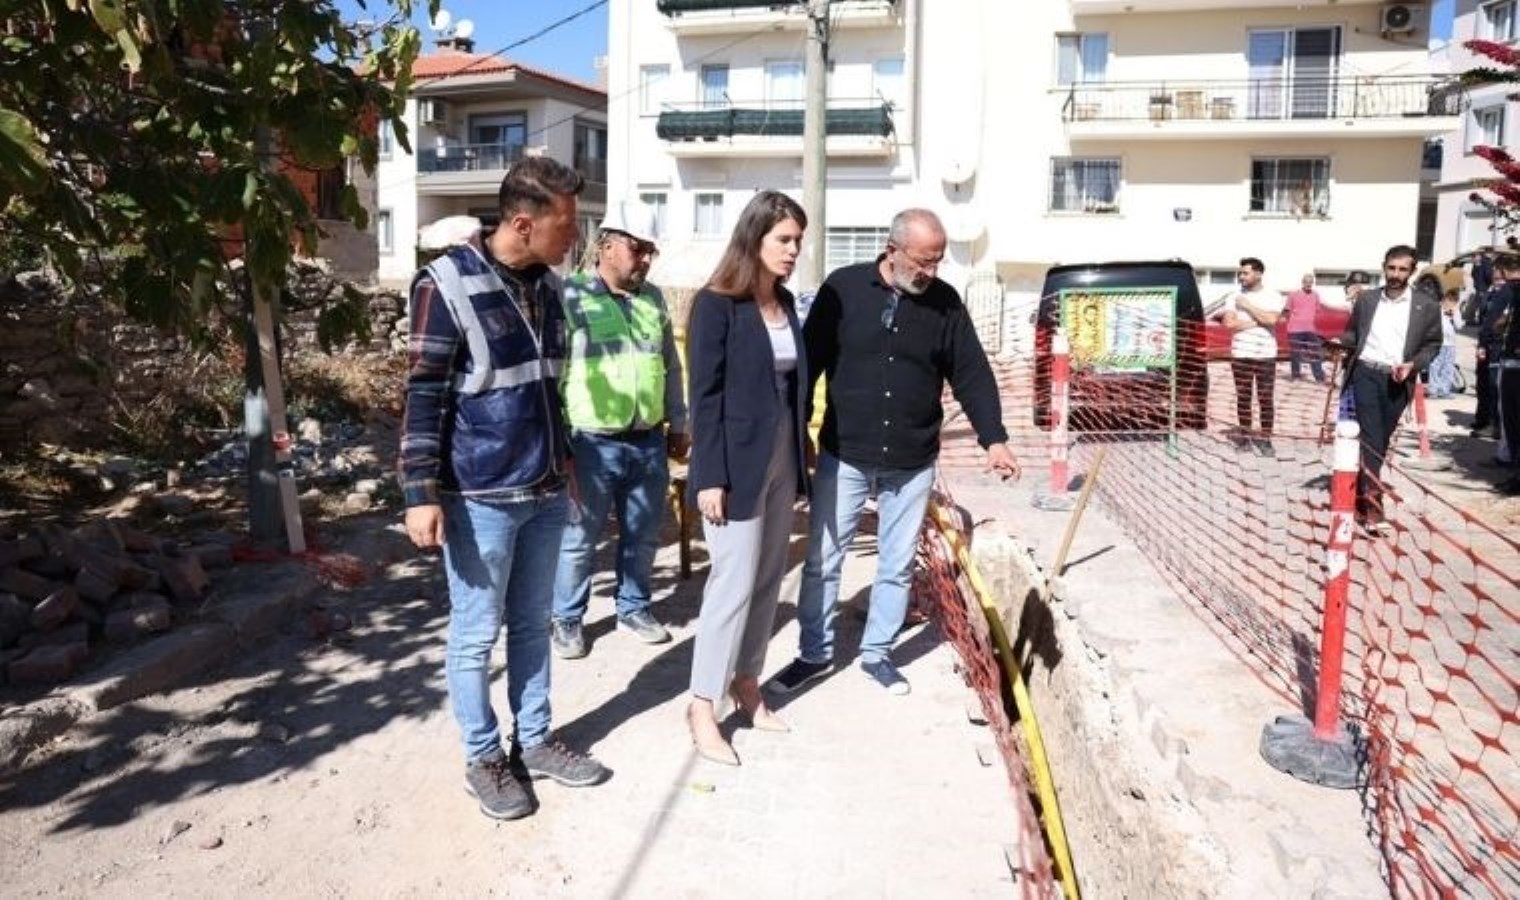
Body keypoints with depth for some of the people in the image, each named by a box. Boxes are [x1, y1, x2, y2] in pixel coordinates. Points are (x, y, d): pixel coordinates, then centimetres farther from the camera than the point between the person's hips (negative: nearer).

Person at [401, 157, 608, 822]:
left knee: (532, 625, 17)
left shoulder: (545, 283, 7)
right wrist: (421, 495, -16)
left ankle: (533, 742, 31)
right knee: (476, 634, 8)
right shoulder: (448, 285, -13)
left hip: (545, 492, 7)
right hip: (480, 498, -6)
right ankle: (483, 757, 24)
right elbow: (424, 396, -13)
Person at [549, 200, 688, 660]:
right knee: (579, 537, 6)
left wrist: (678, 424, 17)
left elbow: (671, 366, 17)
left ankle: (633, 607, 33)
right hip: (592, 443, -5)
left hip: (649, 441, 5)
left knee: (643, 535, 15)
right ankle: (566, 618, 23)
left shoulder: (653, 298, 10)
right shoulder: (571, 295, -7)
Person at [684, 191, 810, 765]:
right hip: (737, 463, -7)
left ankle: (746, 684, 28)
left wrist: (799, 461, 12)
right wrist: (710, 476, -17)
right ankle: (702, 708, 10)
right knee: (733, 584, -3)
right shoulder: (716, 304, -11)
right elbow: (704, 395, -14)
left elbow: (793, 384, 12)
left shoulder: (784, 302, 10)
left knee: (768, 580, 12)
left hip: (780, 460, 7)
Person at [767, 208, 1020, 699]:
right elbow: (810, 361, -2)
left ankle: (877, 653, 29)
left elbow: (971, 374, 1)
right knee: (822, 561, 5)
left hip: (912, 462, 2)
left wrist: (994, 438, -8)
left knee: (897, 565, 12)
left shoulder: (945, 302, 0)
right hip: (843, 455, -2)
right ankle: (814, 654, 22)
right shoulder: (843, 288, -6)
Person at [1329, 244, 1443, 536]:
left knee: (1380, 441, 9)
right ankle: (1373, 506, -12)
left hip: (1397, 380, 1)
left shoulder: (1427, 305, 2)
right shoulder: (1366, 299, 8)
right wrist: (1340, 343, -7)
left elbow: (1432, 344, 6)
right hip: (1365, 373, 0)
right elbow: (1352, 334, 16)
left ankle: (1362, 493, 24)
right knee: (1371, 438, -10)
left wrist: (1412, 364, -11)